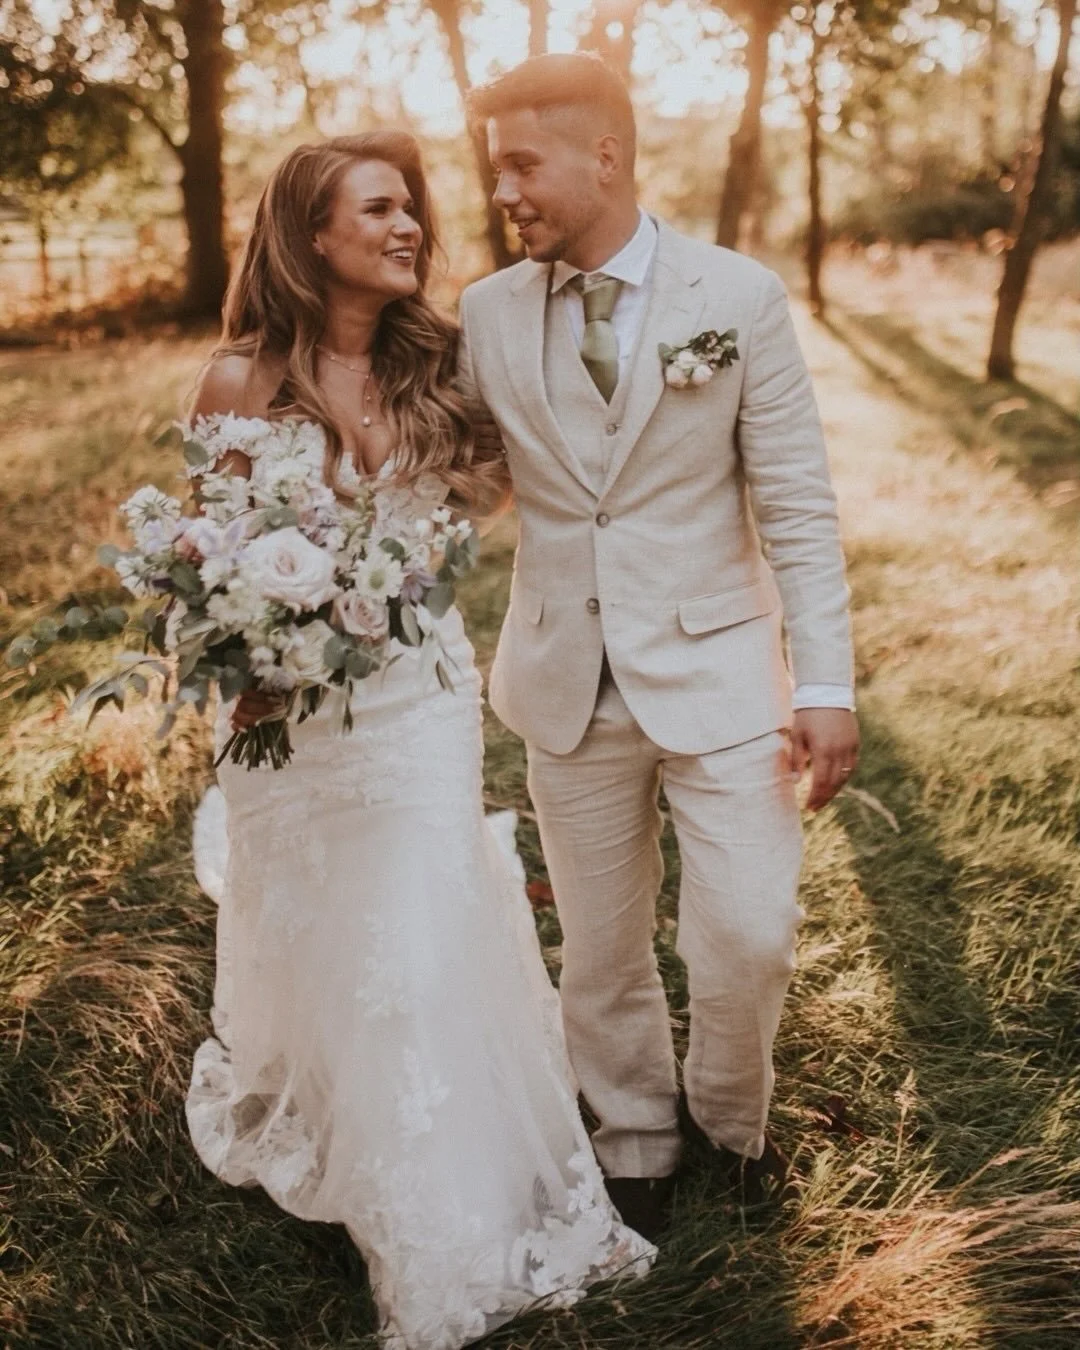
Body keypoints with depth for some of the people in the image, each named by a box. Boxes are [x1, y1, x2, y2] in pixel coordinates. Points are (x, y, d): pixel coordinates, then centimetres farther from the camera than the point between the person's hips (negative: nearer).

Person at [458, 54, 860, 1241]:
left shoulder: (739, 297, -5)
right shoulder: (486, 315, 0)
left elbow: (797, 505, -5)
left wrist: (826, 682, -9)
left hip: (715, 668, -1)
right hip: (568, 685, 2)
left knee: (749, 935, -2)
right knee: (600, 952, 13)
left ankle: (727, 1115, 30)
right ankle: (635, 1143, 38)